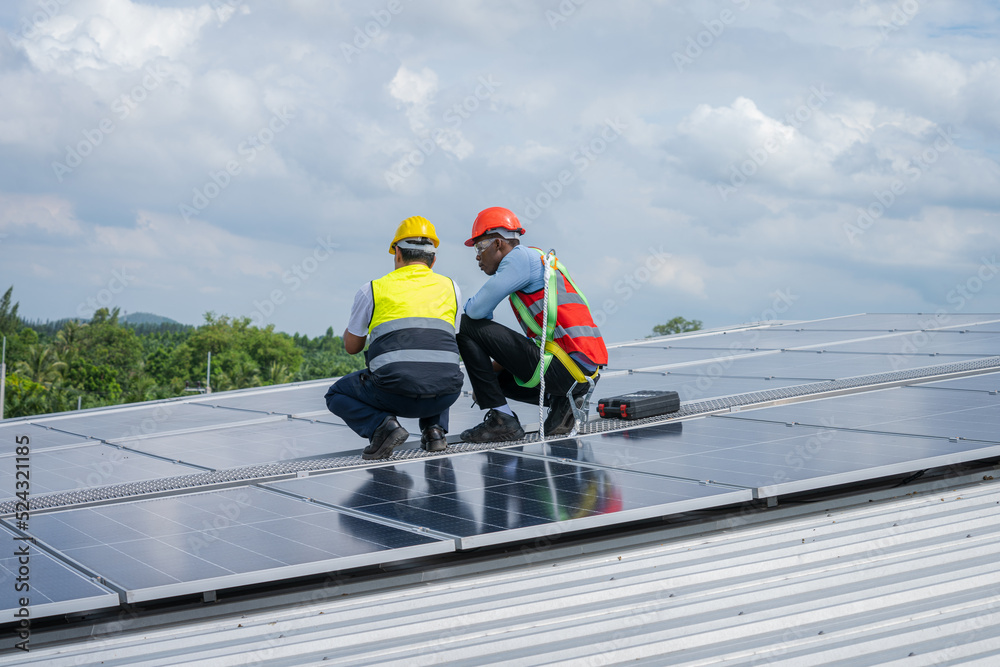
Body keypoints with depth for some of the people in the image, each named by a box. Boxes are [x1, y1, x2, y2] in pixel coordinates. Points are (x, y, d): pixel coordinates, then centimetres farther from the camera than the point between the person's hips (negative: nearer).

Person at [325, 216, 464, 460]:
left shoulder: (372, 291, 10)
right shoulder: (451, 287, 16)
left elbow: (352, 346, 22)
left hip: (395, 392, -3)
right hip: (445, 394, 3)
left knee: (337, 395, 25)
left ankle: (381, 425, -4)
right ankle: (434, 428, 14)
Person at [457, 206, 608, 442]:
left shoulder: (520, 257, -4)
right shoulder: (537, 260, 25)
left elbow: (477, 310, -12)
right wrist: (494, 366, 22)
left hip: (565, 368, -10)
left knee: (469, 327, -5)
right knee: (496, 377, 29)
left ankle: (501, 420, -6)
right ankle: (560, 401, 8)